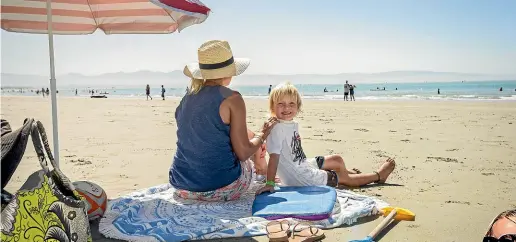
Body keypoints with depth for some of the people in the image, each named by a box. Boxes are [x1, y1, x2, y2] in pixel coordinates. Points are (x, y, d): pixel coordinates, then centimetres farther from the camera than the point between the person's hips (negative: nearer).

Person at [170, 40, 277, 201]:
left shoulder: (186, 99, 5)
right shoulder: (232, 99, -14)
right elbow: (243, 153, -14)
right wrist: (262, 135, 7)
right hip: (221, 189, -6)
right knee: (254, 140, 20)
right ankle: (264, 173, 46)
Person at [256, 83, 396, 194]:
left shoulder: (293, 124, 0)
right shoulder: (277, 128, -28)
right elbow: (274, 156, -33)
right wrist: (270, 184, -36)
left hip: (305, 164, 8)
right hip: (300, 179, -8)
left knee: (337, 159, 23)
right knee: (342, 177, 10)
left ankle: (350, 173, 56)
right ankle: (378, 176, 32)